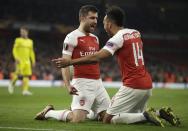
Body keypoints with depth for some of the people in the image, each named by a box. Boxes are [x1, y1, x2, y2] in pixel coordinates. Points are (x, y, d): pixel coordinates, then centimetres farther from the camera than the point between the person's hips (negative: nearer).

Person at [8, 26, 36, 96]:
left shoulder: (30, 41, 15)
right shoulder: (18, 40, 1)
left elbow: (31, 52, 21)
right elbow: (14, 50, -3)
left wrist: (33, 61, 14)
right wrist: (16, 58, -16)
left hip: (27, 61, 5)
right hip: (20, 60, -5)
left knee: (27, 75, -5)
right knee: (19, 74, -15)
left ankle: (25, 90, -6)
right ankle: (12, 83, 11)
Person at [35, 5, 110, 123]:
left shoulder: (95, 38, 16)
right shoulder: (72, 37, -9)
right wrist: (68, 85, -25)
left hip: (98, 82, 8)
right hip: (82, 83, -8)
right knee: (78, 119, -18)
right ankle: (49, 112, 7)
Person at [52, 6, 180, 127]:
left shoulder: (118, 38, -10)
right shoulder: (136, 33, 13)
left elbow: (97, 57, -21)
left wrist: (70, 62, -20)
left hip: (133, 86, -8)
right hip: (148, 85, 8)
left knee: (108, 119, -3)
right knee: (134, 115, 26)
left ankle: (146, 116, -15)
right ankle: (160, 113, 3)